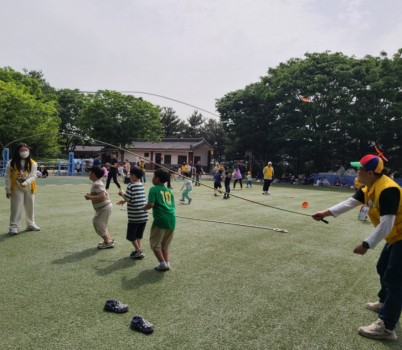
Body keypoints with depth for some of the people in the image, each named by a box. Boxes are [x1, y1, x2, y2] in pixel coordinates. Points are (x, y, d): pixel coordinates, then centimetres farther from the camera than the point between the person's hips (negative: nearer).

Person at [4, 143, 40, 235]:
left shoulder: (33, 163, -2)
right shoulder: (11, 163, -5)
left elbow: (33, 175, -10)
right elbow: (7, 177, -4)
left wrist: (26, 182, -28)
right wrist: (8, 190, -7)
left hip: (29, 189, 3)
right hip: (16, 189, -2)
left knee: (30, 207, 13)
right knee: (16, 208, -4)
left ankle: (31, 224, 29)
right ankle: (13, 226, 4)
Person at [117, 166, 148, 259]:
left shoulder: (131, 185, -12)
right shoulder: (141, 185, 10)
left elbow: (128, 199, -15)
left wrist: (122, 194, 4)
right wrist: (124, 201, 23)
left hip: (135, 216, -7)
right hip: (144, 215, 7)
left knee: (131, 235, 7)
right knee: (139, 234, 19)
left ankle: (138, 251, 4)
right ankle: (139, 249, 17)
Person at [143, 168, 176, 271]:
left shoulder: (154, 189, -3)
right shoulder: (169, 191, 17)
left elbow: (150, 204, -14)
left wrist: (144, 208, 6)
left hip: (161, 219, -6)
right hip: (171, 219, 6)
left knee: (155, 243, 9)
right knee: (165, 244, 20)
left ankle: (163, 263, 3)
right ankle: (167, 262, 13)